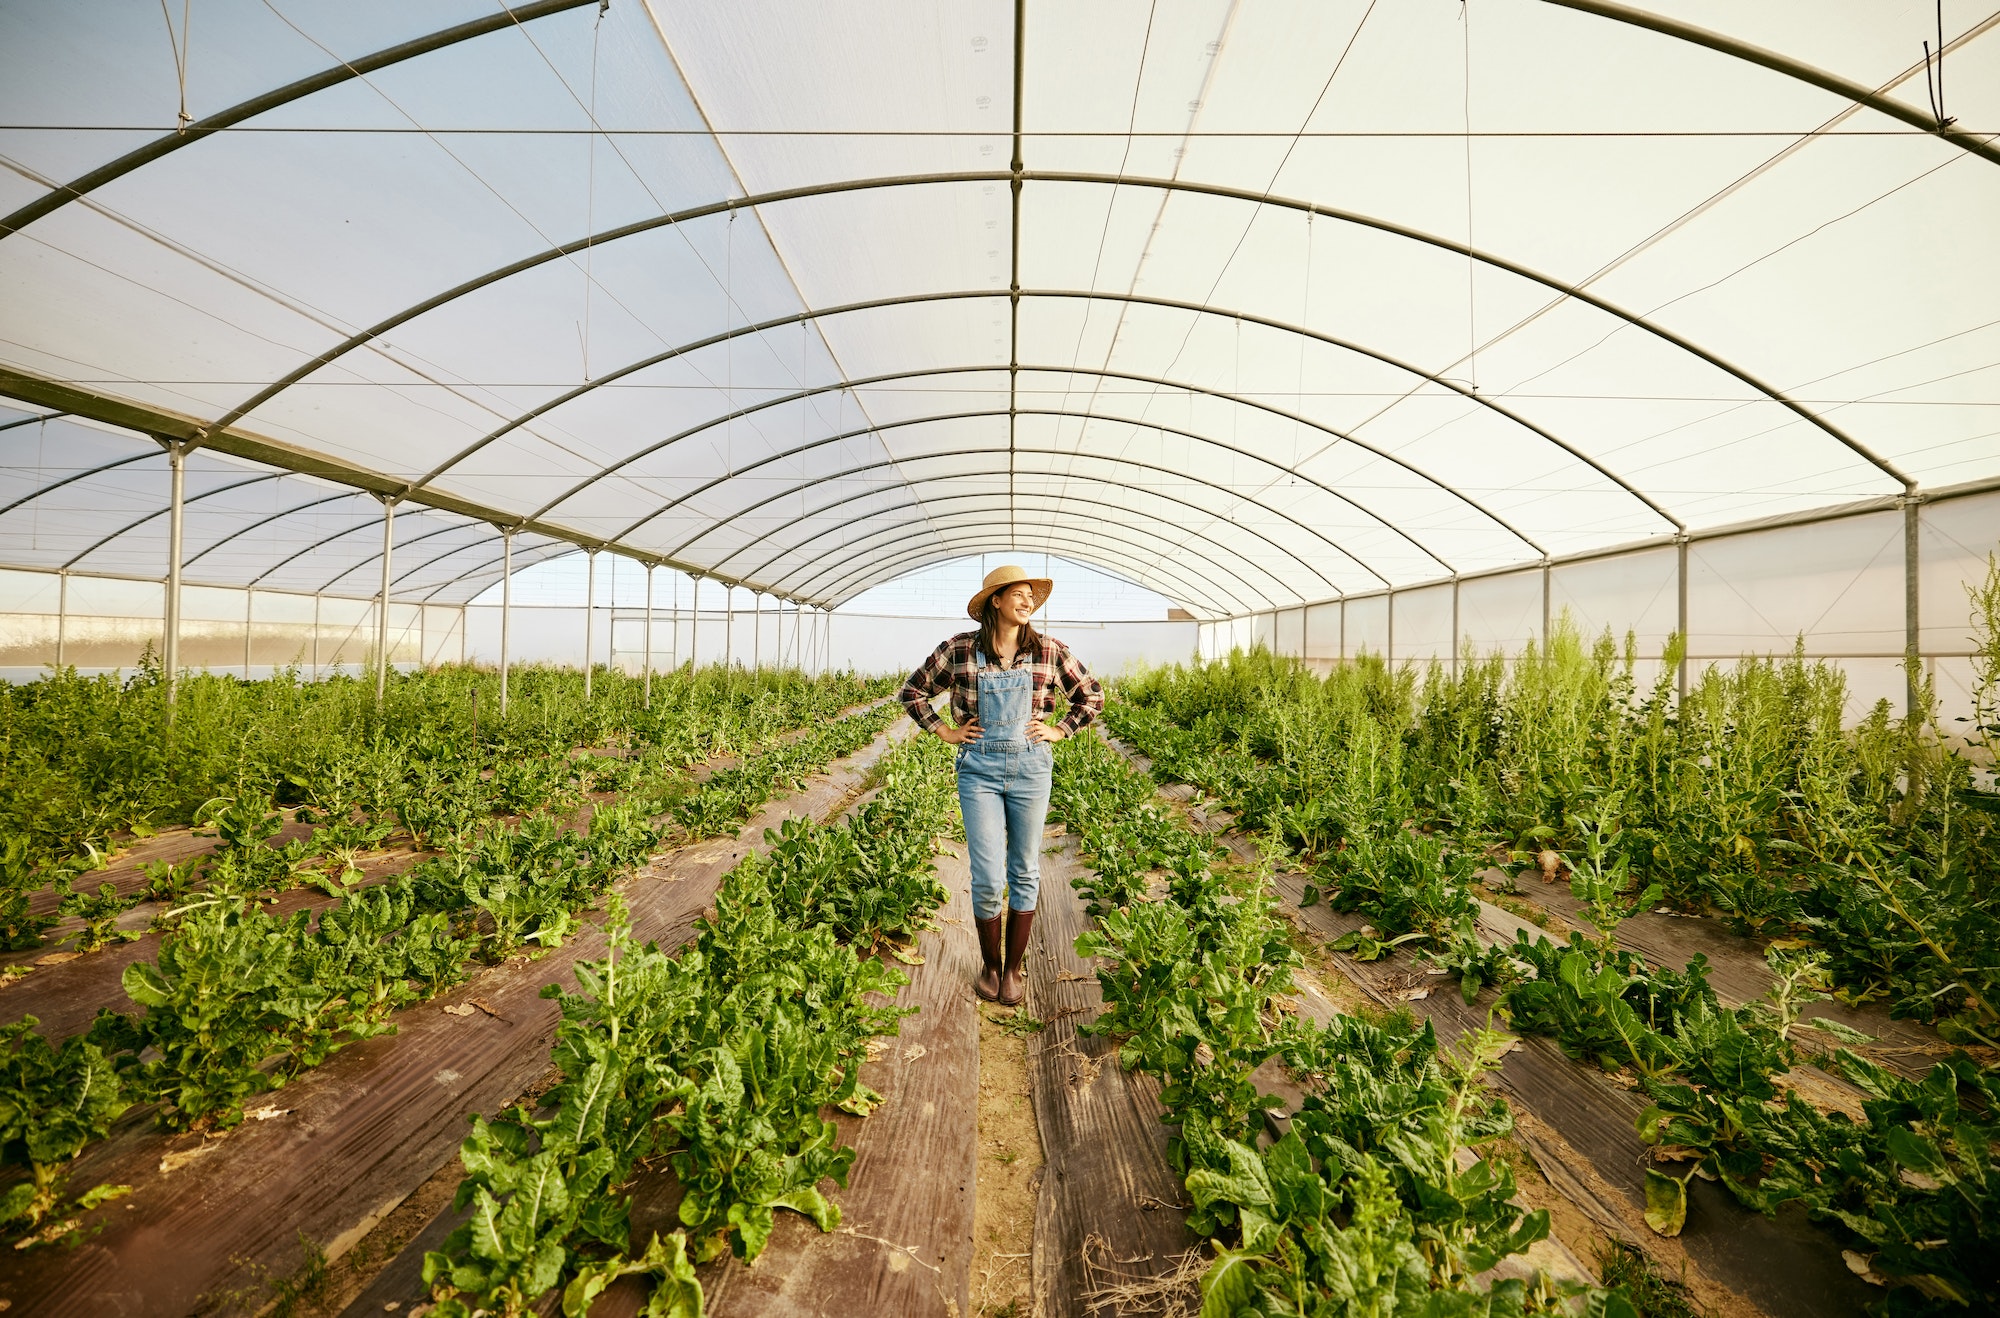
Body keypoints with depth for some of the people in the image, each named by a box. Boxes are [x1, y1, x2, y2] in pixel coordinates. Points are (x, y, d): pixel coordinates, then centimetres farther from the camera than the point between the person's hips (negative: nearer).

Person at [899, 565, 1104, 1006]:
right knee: (988, 878, 0)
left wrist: (1060, 730, 3)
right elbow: (913, 690, 8)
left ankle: (1013, 969, 29)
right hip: (979, 769, -1)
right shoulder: (959, 649, -3)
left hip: (1031, 768, 2)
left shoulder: (1049, 651, 0)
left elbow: (1092, 695, 12)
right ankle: (989, 965, 26)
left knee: (1024, 872, 10)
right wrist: (945, 731, 2)